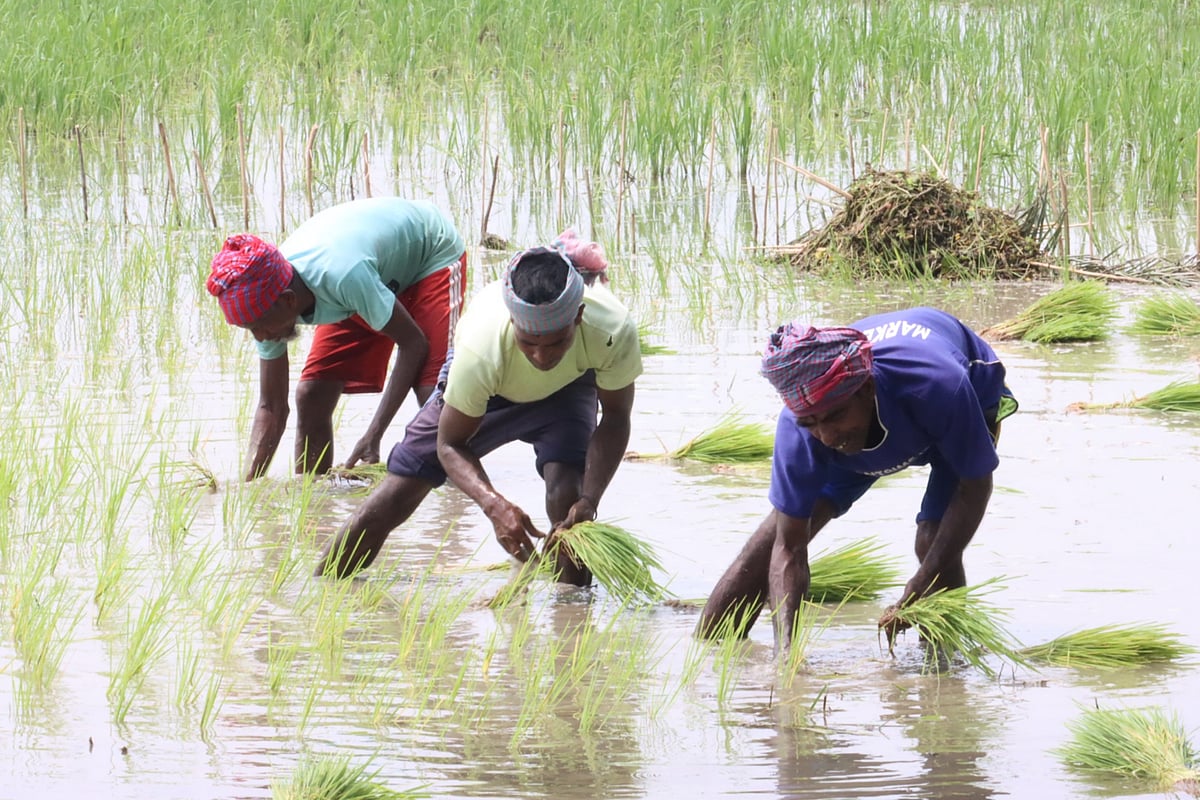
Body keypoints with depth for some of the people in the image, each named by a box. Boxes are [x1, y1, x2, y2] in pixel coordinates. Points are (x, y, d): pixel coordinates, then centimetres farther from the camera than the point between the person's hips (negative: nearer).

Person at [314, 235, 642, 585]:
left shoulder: (614, 330, -41)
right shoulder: (481, 349, -44)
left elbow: (615, 417, -22)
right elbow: (450, 443, -29)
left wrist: (588, 500, -36)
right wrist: (495, 505, -47)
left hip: (566, 388, 1)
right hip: (482, 390, -1)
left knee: (568, 494, -26)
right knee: (393, 498, -2)